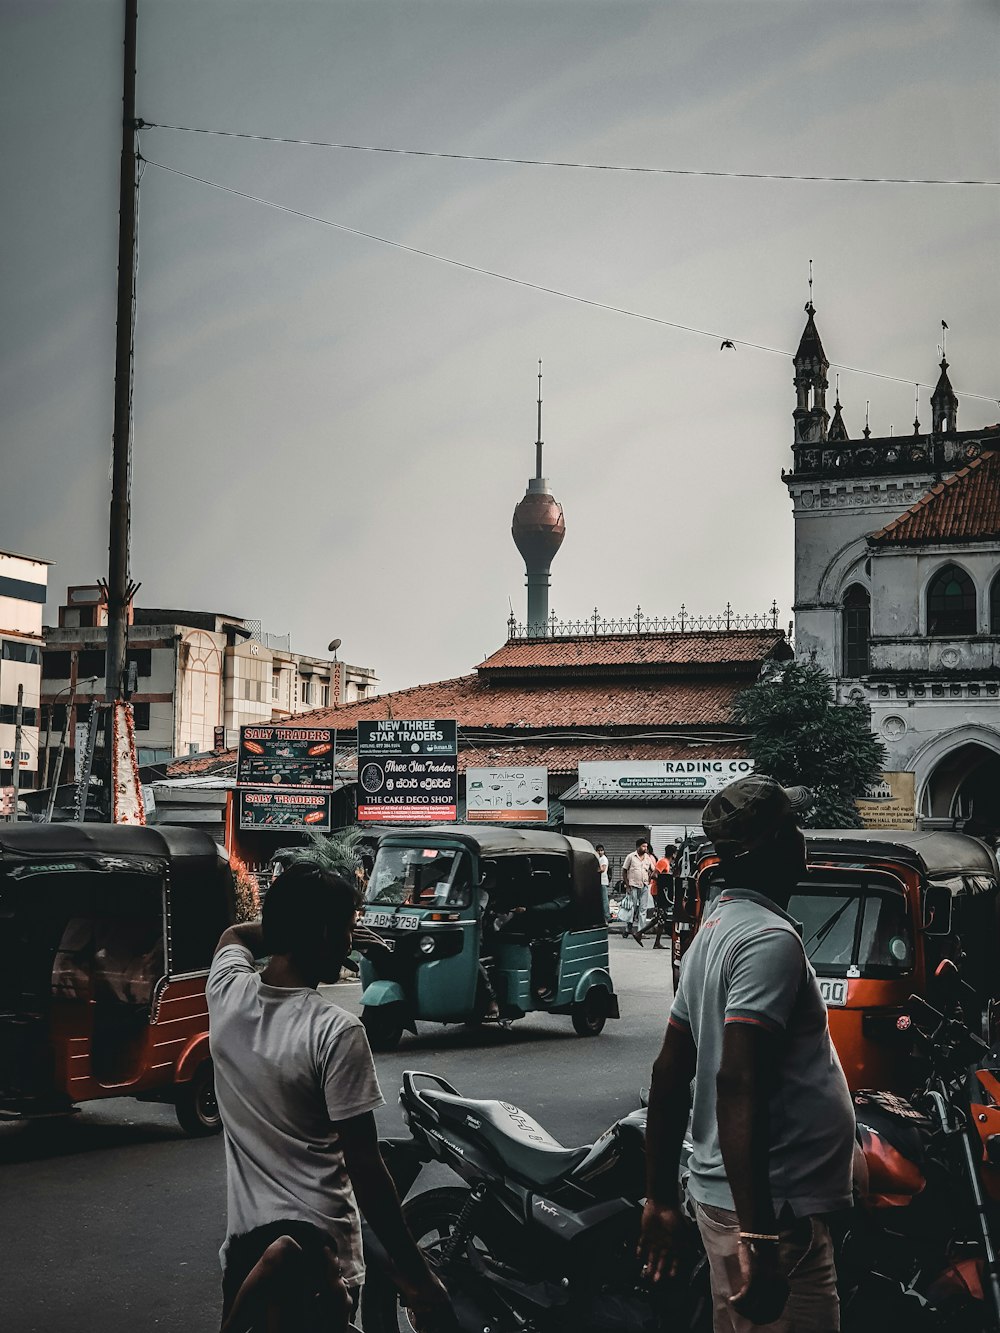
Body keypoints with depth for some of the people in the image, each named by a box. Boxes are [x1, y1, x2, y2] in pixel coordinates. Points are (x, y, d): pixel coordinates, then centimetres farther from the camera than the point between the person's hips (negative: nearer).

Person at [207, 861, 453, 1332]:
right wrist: (415, 1275, -12)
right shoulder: (336, 1032, -20)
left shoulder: (226, 993, -5)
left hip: (244, 1241, 5)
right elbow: (365, 1169, -18)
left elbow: (234, 934, 22)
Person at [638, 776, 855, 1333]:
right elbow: (738, 1086, -27)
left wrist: (661, 1198, 20)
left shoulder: (714, 931, 12)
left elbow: (669, 1075, 15)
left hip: (722, 1198, 10)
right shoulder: (770, 938, -18)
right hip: (776, 1209, -10)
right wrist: (759, 1235, -29)